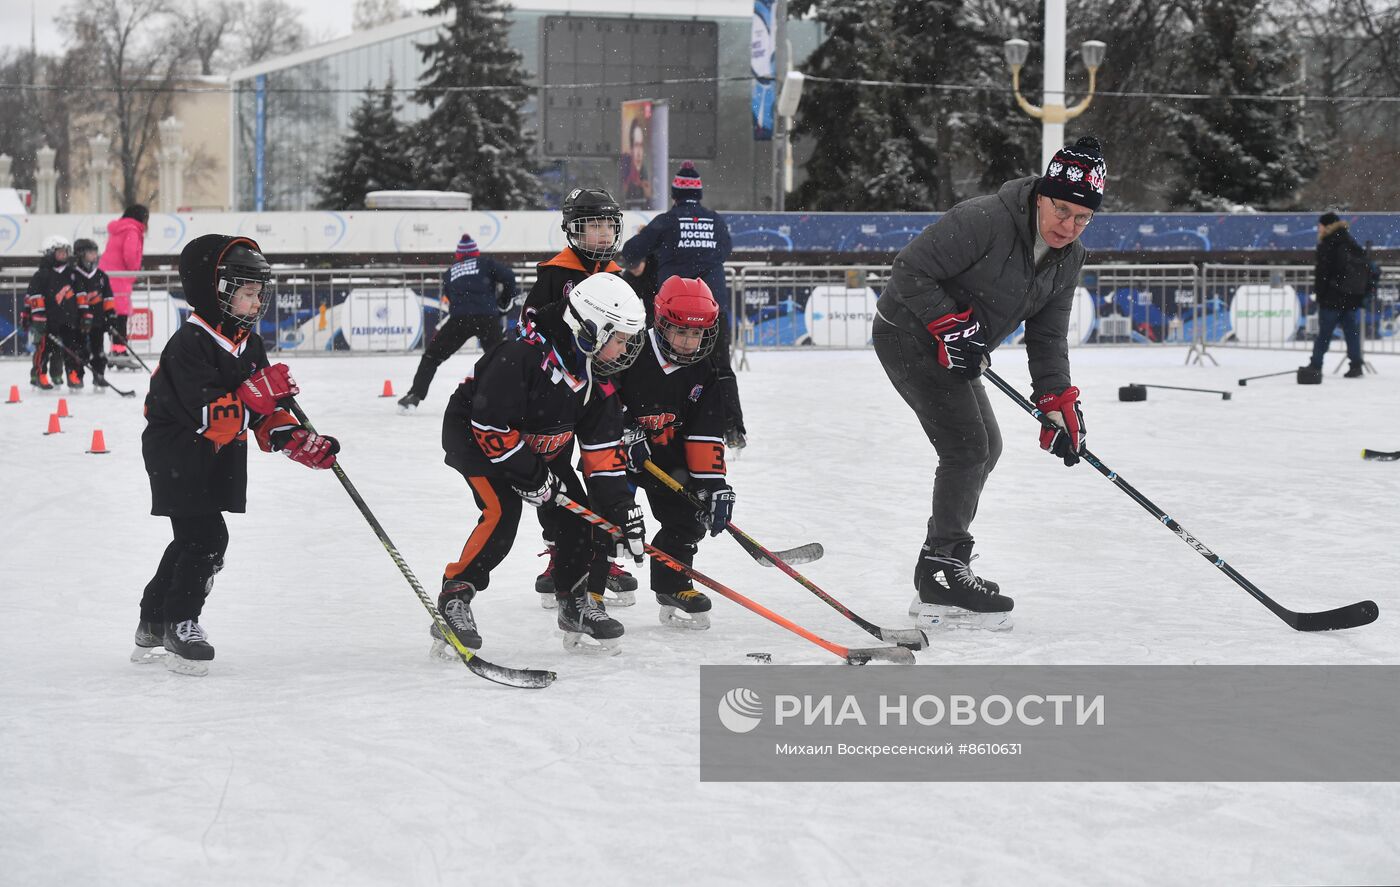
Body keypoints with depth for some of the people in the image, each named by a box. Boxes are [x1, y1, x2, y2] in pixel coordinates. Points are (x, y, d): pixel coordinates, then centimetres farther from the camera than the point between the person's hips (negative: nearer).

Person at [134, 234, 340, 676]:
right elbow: (211, 416, -31)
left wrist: (300, 441, -6)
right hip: (179, 459, -9)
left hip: (218, 463, 9)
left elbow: (262, 415, 8)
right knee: (205, 539, -14)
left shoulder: (249, 344, 5)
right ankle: (181, 624, 1)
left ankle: (153, 627, 28)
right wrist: (259, 391, -36)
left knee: (193, 542, 15)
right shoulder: (189, 346, -23)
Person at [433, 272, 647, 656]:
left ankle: (579, 603, 12)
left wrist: (622, 508, -11)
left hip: (542, 446, 7)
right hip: (474, 435, -7)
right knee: (501, 512, -26)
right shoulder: (523, 355, -35)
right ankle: (454, 598, -15)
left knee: (576, 515, -2)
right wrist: (530, 476, -25)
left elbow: (603, 450, -6)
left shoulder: (597, 374, -10)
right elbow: (490, 424, -31)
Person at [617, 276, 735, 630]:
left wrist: (713, 482, -14)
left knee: (687, 518, 0)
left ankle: (672, 586, 17)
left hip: (666, 453, 5)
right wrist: (625, 430, -22)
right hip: (618, 448, -5)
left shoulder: (703, 375, -5)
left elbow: (706, 436, -7)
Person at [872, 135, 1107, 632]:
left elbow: (1048, 336, 2)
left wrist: (1058, 402, -8)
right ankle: (940, 578, -11)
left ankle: (941, 566, 28)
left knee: (985, 448, 16)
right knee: (967, 447, -15)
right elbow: (910, 270, -26)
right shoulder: (983, 221, -28)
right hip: (909, 335, -10)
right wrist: (953, 325, -27)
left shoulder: (1068, 258, -2)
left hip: (954, 348, 10)